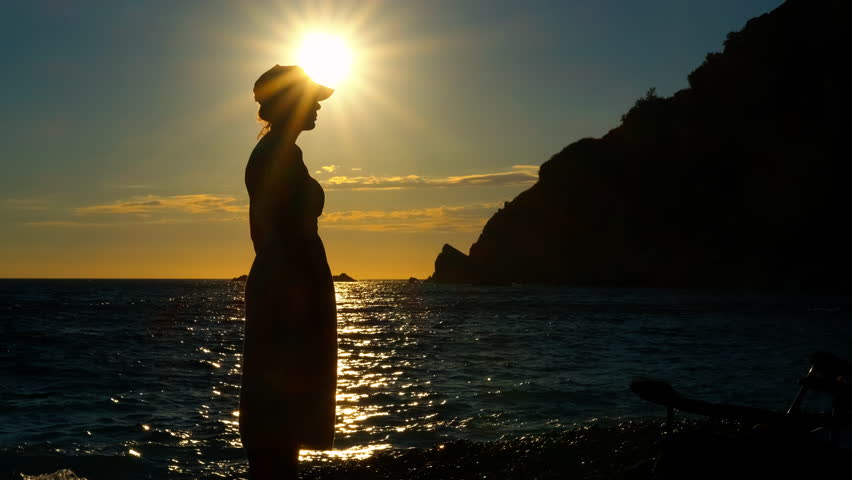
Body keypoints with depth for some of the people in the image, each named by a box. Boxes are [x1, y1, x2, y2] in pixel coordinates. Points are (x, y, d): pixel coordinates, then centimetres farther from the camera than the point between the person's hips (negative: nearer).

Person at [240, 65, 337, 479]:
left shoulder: (266, 152, 18)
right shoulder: (283, 153, -12)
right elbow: (291, 231, -19)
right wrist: (316, 298, -21)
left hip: (272, 286, 10)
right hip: (291, 289, -10)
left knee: (273, 413, 11)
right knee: (283, 412, -9)